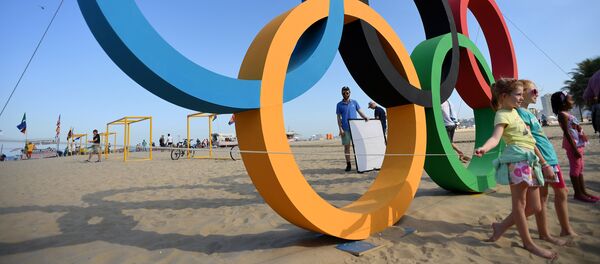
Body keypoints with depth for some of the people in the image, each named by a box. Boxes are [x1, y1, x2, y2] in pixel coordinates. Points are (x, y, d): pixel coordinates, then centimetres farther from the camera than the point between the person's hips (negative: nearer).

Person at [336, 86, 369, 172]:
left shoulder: (354, 102, 10)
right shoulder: (339, 105, 5)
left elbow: (360, 112, 9)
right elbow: (338, 118, 2)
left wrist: (365, 117, -12)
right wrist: (340, 129, -7)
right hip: (345, 129, -1)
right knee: (346, 147, 2)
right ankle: (348, 164, 8)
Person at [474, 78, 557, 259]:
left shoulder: (514, 111, 21)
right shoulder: (502, 115, -8)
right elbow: (495, 137, -26)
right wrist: (484, 148, -45)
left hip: (530, 160, 10)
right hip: (517, 158, -10)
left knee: (534, 207, 10)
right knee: (519, 204, -2)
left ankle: (501, 226, 23)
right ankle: (528, 243, 8)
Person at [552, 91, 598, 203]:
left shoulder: (567, 114, 16)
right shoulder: (563, 114, -14)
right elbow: (567, 132, -20)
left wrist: (578, 147, 18)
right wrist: (574, 148, -22)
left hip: (578, 144, 10)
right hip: (572, 144, -10)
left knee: (580, 168, 13)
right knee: (575, 168, -4)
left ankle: (583, 191, 20)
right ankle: (578, 193, 3)